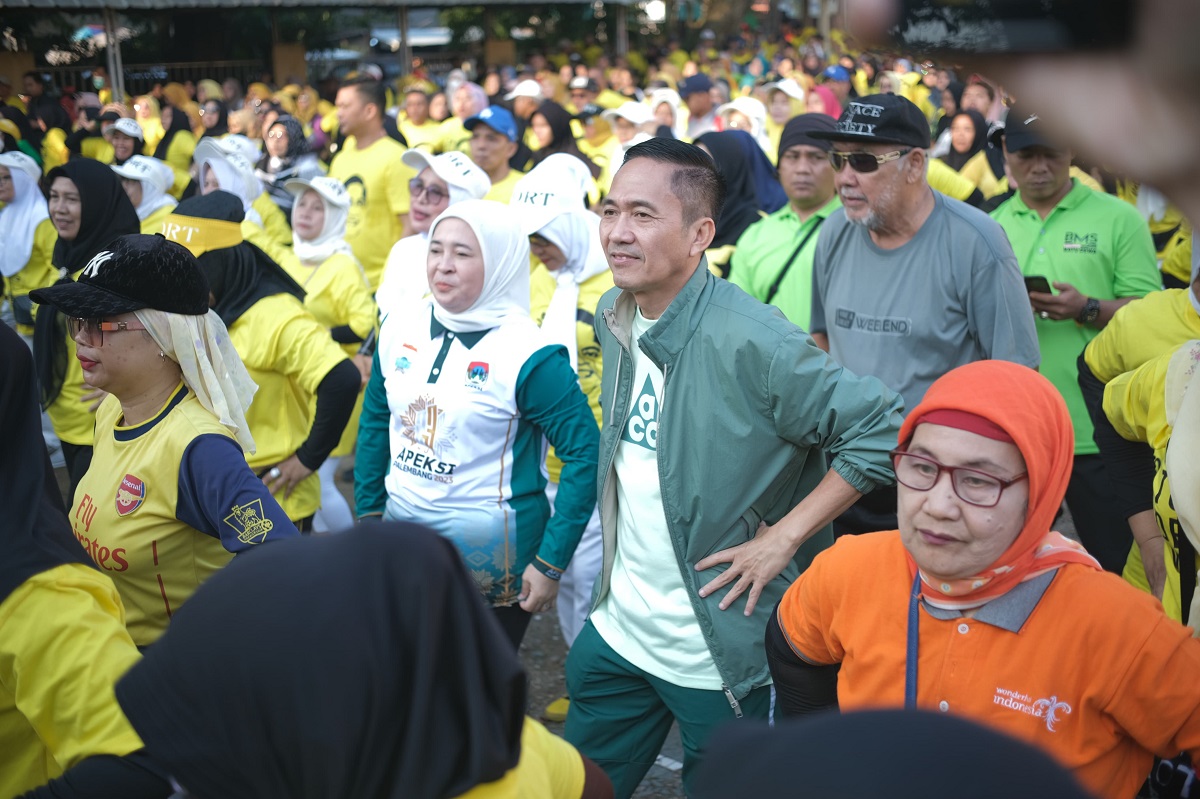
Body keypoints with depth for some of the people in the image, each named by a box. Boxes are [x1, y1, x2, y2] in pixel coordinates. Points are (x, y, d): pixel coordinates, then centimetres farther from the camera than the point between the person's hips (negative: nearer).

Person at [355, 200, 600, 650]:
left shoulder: (529, 355, -17)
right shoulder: (399, 331, 0)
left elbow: (585, 455, -16)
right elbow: (375, 423, 12)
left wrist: (551, 561, -17)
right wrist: (369, 512, 10)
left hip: (493, 560, -5)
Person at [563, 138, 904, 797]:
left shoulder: (748, 342, -24)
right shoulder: (613, 318, 1)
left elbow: (884, 431, -25)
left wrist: (784, 536, -21)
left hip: (722, 656, -7)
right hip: (616, 630, 7)